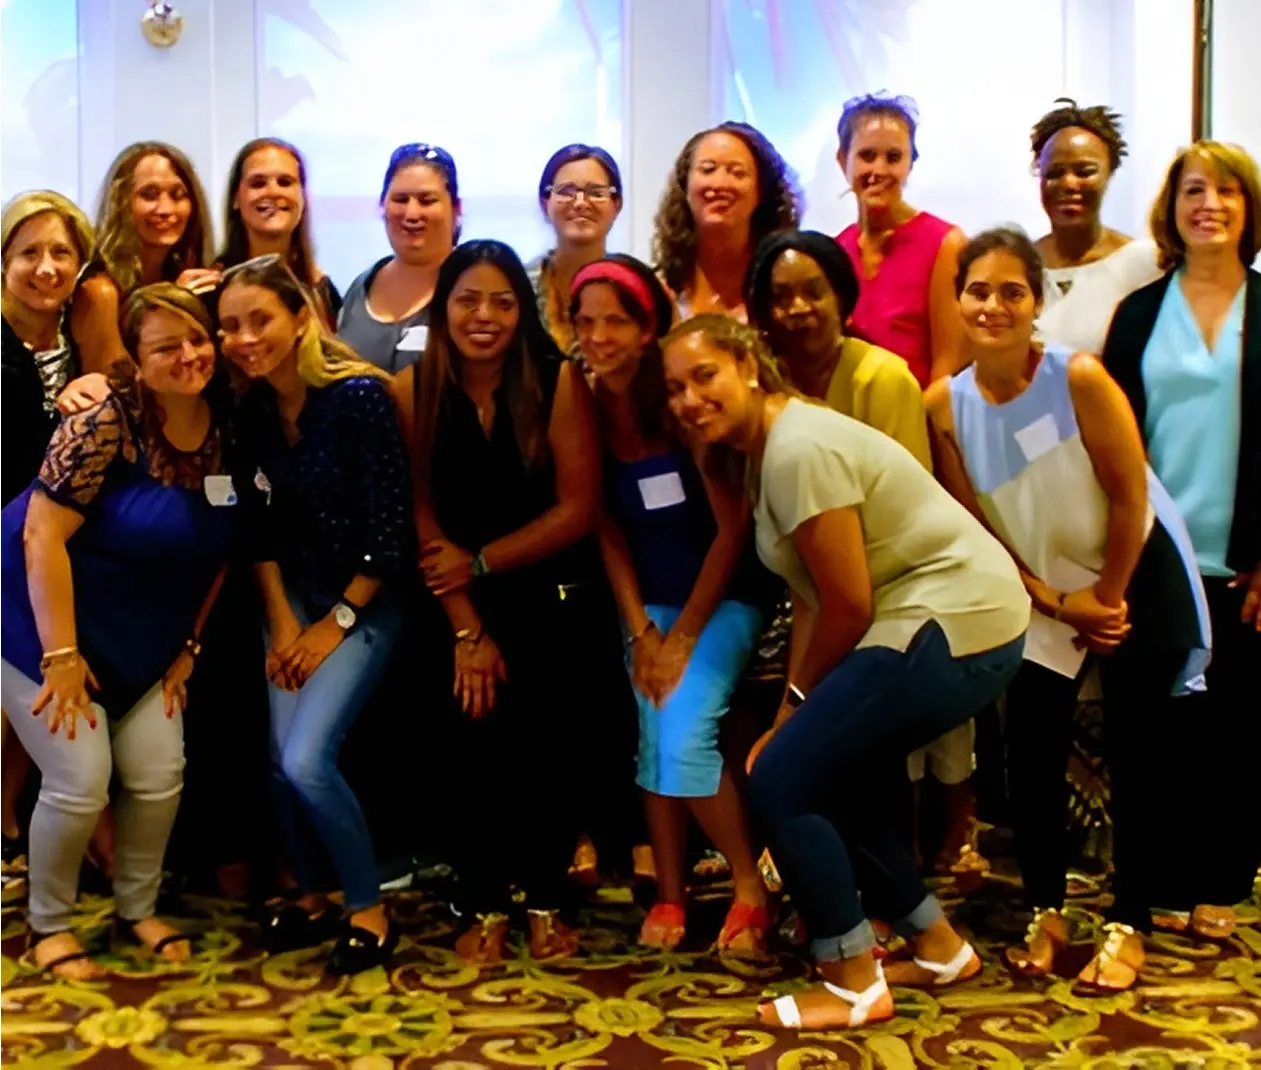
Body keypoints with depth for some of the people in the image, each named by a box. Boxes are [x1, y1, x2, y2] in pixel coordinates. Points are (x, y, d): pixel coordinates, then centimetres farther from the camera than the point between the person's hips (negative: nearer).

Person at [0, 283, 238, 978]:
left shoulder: (224, 431, -4)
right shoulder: (108, 422, -23)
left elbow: (217, 548, 6)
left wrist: (188, 646, 5)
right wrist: (61, 655, -23)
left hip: (140, 637, 6)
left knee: (159, 774, 0)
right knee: (81, 781, -10)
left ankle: (138, 909, 25)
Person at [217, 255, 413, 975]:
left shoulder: (360, 396, -20)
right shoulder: (251, 409, -2)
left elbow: (391, 531, -18)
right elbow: (261, 526, 7)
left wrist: (337, 623, -13)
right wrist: (282, 621, 0)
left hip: (366, 600, -5)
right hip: (297, 595, 5)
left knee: (306, 760, -17)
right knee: (280, 759, -7)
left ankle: (369, 909, 3)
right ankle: (313, 897, 18)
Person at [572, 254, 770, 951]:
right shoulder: (588, 408, -5)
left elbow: (732, 527, -14)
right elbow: (608, 529, 1)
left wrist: (684, 637, -12)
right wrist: (640, 630, -5)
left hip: (721, 599, -4)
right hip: (648, 601, 4)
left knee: (685, 737, -18)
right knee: (652, 740, -5)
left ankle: (751, 887, 2)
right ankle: (669, 897, 10)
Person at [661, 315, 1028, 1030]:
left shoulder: (799, 450, -19)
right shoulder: (757, 450, 11)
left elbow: (848, 605, -18)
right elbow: (812, 597, 10)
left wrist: (802, 697, -1)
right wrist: (793, 712, 4)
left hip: (954, 626, -10)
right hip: (950, 622, 10)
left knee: (781, 782, -7)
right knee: (836, 777, 17)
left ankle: (855, 987, 5)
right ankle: (941, 948, 30)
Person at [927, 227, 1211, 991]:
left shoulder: (1079, 378, -23)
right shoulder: (945, 404, -12)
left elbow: (1130, 499, -16)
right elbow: (975, 527, -6)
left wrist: (1107, 600, -9)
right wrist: (1059, 604, -10)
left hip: (1139, 575, -3)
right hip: (1043, 590, 3)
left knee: (1140, 755, 0)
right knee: (1032, 751, 1)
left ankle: (1129, 925, 14)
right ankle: (1046, 913, 20)